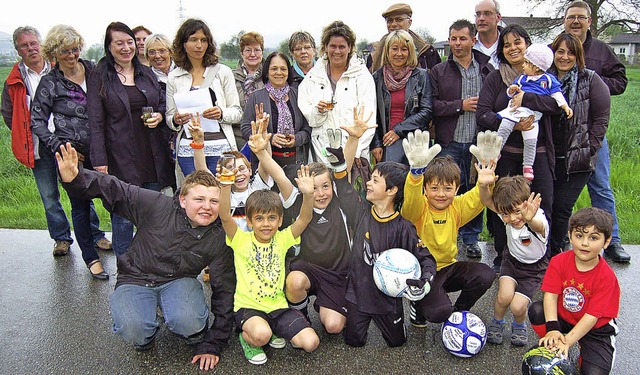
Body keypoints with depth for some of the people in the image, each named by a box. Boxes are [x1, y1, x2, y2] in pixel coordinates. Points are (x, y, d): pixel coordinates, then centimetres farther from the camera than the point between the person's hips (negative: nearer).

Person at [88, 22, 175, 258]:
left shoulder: (147, 73, 12)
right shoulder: (99, 78, -1)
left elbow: (163, 104, 21)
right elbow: (96, 123, -5)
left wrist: (160, 116, -3)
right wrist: (100, 162, -11)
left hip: (152, 156, 4)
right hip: (120, 157, -4)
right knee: (123, 218, 1)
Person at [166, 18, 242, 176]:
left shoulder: (223, 71, 5)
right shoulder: (174, 77, 9)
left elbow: (237, 112, 5)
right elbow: (169, 117, 13)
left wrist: (221, 114, -15)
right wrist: (176, 120, -9)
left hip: (219, 147, -1)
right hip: (188, 150, 1)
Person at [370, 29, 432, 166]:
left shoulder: (421, 76, 6)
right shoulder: (377, 77, 9)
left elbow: (427, 111, 0)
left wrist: (399, 130, -7)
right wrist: (375, 143, -1)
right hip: (386, 141, 1)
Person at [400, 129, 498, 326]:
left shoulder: (457, 207, -2)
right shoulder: (418, 208, -14)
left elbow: (478, 198, -20)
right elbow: (411, 197, -37)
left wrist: (484, 184, -44)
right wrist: (417, 170, -59)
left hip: (448, 267, 5)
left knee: (485, 275, -20)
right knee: (439, 312, -27)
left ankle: (459, 311, 7)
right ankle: (419, 305, 10)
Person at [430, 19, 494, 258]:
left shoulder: (487, 70, 9)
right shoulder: (438, 71, 7)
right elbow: (432, 105, -3)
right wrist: (460, 105, -10)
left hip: (478, 142, 1)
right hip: (450, 143, -1)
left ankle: (471, 239, 22)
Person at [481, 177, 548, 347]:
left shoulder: (538, 222, -33)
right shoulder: (507, 216, -20)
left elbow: (538, 226, -59)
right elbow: (487, 202, -35)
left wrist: (530, 218, -84)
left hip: (535, 267, -3)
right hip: (512, 260, 3)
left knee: (517, 307, -16)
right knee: (504, 296, -21)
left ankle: (519, 325, 21)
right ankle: (497, 323, 12)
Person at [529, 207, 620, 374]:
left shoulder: (607, 277, -23)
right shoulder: (559, 262, -14)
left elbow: (592, 316, -25)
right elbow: (551, 294, -18)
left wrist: (567, 341, -33)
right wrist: (552, 328, -33)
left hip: (596, 329, -3)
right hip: (563, 317, 3)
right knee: (536, 311, -25)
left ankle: (584, 355, 14)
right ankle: (552, 349, -1)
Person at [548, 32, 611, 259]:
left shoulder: (590, 80, 1)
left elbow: (601, 118, -1)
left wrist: (589, 149, -6)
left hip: (577, 160, -2)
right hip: (546, 157, 3)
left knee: (561, 208, -3)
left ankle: (555, 255, 13)